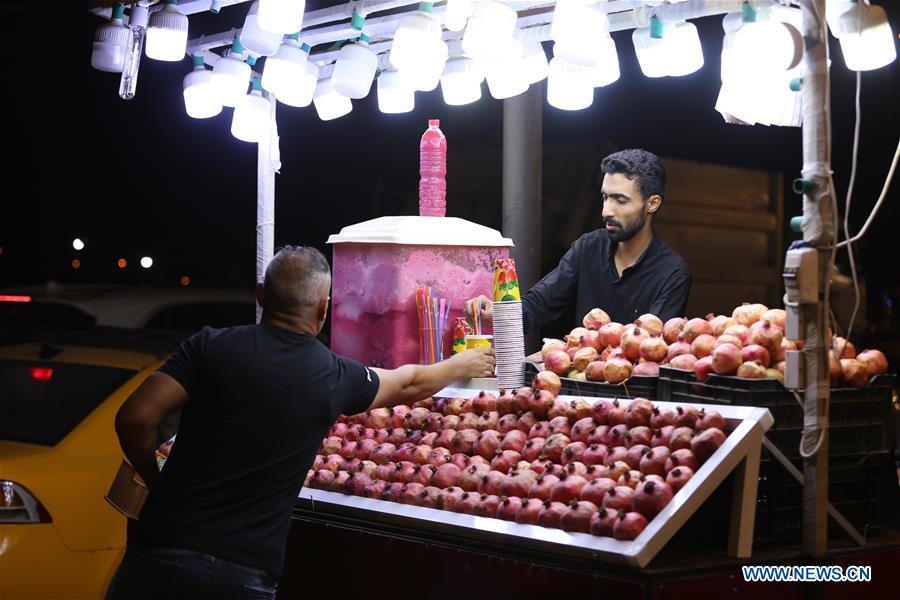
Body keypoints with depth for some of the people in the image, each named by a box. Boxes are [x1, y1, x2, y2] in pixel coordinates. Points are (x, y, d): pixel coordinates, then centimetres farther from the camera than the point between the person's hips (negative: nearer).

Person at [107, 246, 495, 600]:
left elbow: (135, 418, -9)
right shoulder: (335, 377, 3)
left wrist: (155, 481, 11)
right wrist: (463, 366, 43)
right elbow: (409, 384, 23)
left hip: (162, 554, 0)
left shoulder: (212, 345, -3)